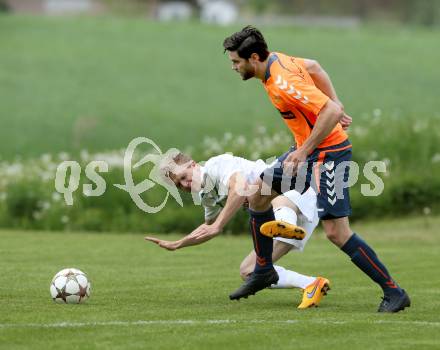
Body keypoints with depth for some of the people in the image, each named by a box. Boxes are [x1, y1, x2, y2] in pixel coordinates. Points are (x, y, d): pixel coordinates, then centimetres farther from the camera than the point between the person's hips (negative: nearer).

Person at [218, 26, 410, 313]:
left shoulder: (283, 85, -28)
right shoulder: (275, 59, 1)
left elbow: (332, 112, -32)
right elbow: (314, 67, 18)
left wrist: (303, 152, -27)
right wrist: (336, 104, 16)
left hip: (329, 153, -10)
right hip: (307, 149, 10)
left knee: (336, 231, -13)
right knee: (258, 194, 14)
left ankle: (394, 293, -5)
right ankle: (264, 272, 28)